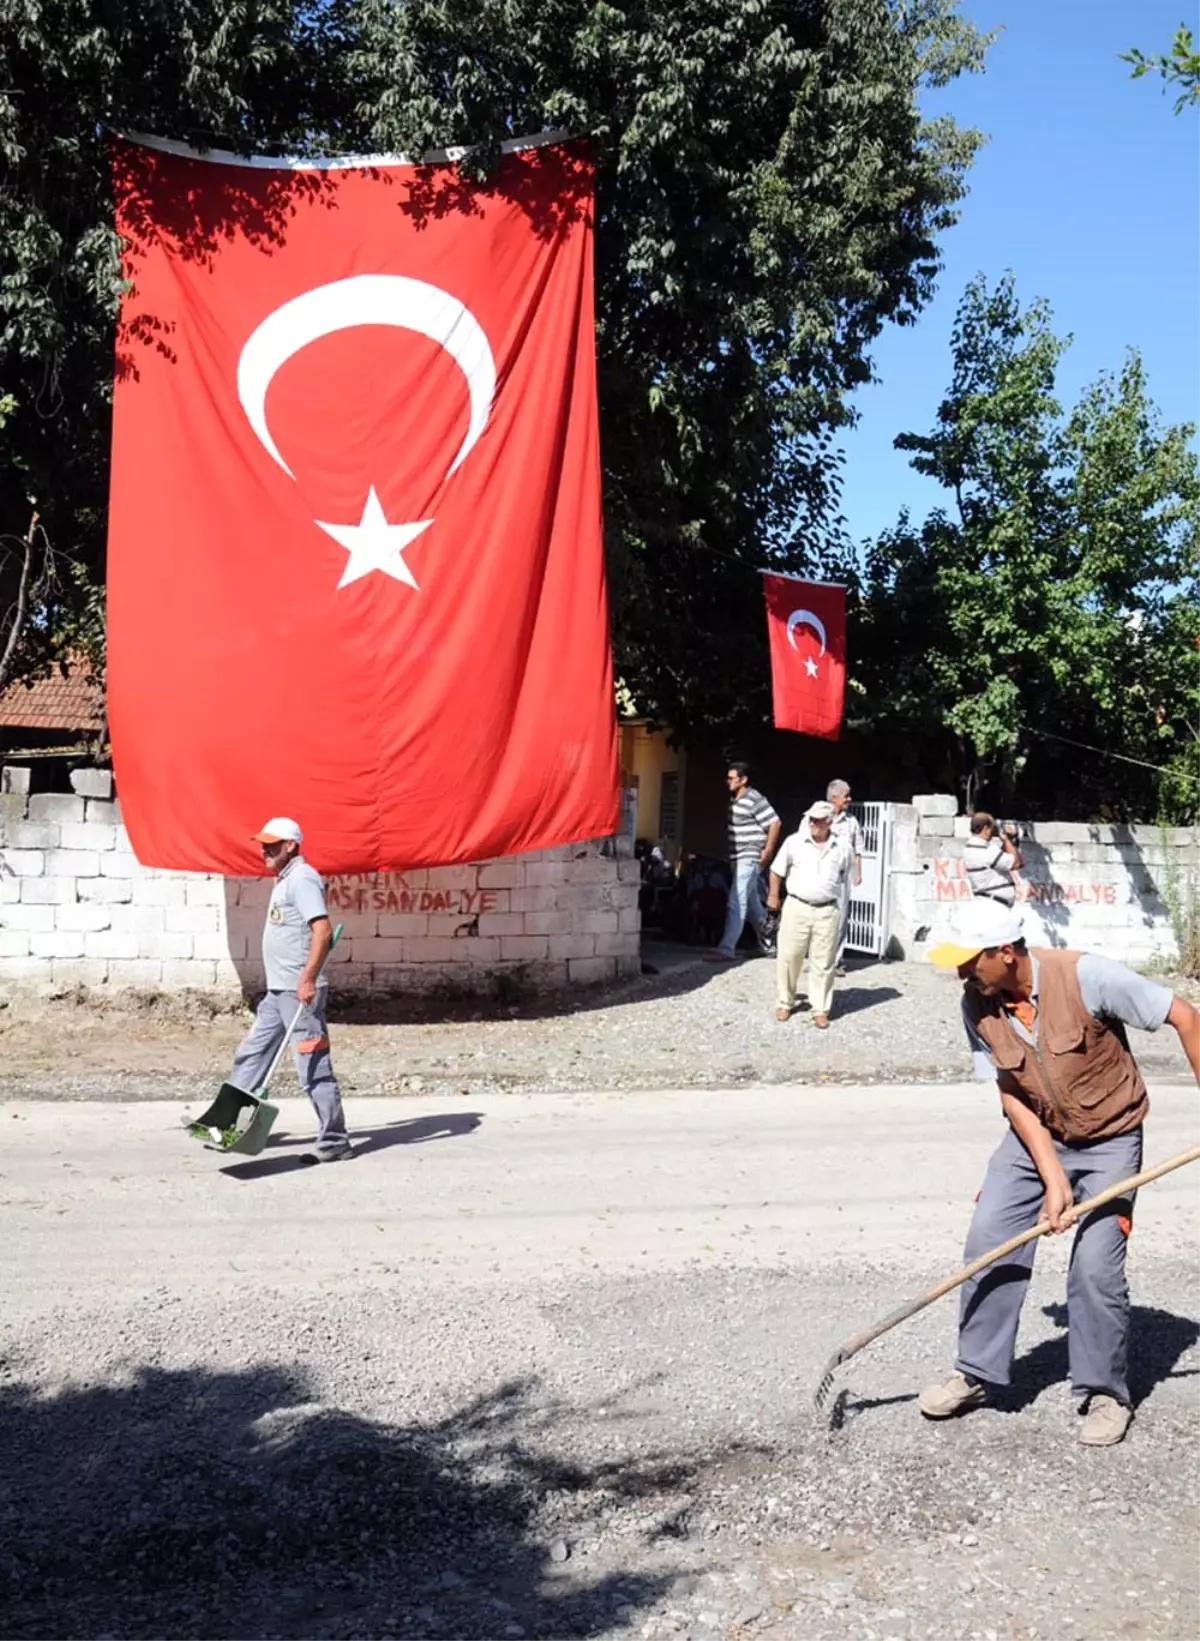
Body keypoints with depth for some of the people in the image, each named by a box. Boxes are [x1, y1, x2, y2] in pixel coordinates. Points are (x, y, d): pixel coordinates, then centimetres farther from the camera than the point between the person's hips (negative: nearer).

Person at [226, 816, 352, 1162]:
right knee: (250, 1056, 15)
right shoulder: (284, 880, 18)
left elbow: (323, 931, -24)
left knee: (314, 1068, -6)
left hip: (299, 992, -10)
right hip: (277, 991, 10)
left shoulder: (302, 878, -13)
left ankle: (335, 1141, 0)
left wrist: (308, 979, -28)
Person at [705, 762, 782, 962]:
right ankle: (767, 944, 33)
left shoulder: (754, 800, -15)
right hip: (737, 858, 10)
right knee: (752, 905, 19)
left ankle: (726, 949, -14)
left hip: (749, 859, -10)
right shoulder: (734, 799, 12)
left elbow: (775, 823, -16)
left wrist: (768, 851, -14)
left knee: (736, 904, -12)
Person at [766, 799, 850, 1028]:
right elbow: (777, 871, 9)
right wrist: (774, 895, 14)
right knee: (788, 957, 4)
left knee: (823, 962, 3)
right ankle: (786, 1003, 20)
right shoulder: (794, 842, -1)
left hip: (827, 911, 0)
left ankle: (821, 1009, 11)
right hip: (796, 908, 0)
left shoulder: (840, 848, 4)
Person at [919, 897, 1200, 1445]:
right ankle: (975, 1374, 12)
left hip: (1109, 1141, -4)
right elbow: (1013, 1098, -10)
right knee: (987, 1242, -5)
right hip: (1035, 1136, 4)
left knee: (1096, 1265, -12)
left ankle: (1105, 1393, 10)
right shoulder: (977, 1006, -14)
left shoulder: (1085, 977, -28)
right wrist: (1052, 1180, -18)